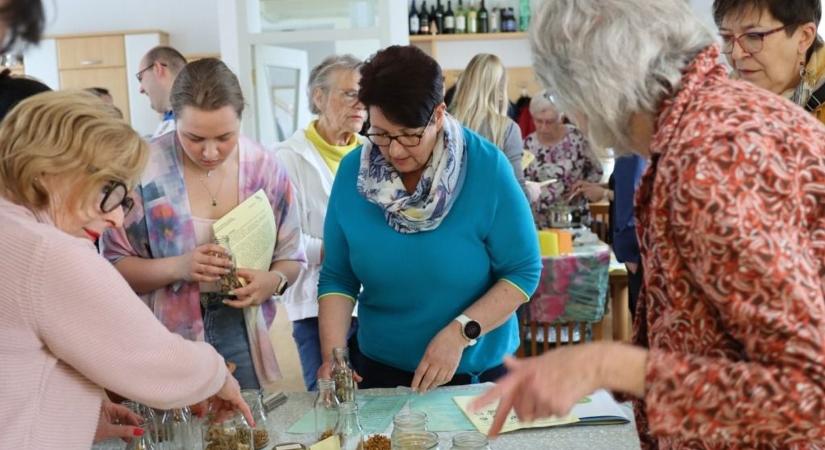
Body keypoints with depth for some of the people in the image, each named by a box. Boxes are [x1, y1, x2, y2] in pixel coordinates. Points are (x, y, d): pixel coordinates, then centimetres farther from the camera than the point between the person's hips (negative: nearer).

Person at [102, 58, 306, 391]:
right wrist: (177, 267, -24)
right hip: (165, 339, -2)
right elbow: (113, 266, -8)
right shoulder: (145, 170, -13)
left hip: (240, 331, 3)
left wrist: (274, 280, -16)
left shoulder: (264, 169, -4)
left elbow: (291, 257, 6)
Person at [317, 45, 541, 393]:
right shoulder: (352, 172, -9)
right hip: (379, 369, 2)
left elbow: (523, 271, -14)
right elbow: (337, 278, -5)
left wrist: (460, 333, -24)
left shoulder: (487, 168, -18)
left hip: (478, 369, -2)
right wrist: (332, 354, -18)